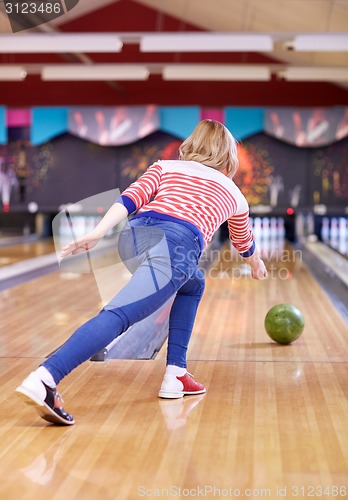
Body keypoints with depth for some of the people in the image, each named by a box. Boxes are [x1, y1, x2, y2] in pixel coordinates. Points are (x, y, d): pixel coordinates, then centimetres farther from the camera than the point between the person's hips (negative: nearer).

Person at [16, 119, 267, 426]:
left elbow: (131, 198, 9)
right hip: (175, 247, -4)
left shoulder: (166, 166, 29)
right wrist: (256, 264, 70)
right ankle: (44, 380, -36)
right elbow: (244, 242, 50)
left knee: (193, 284, 30)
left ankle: (175, 375, 23)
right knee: (117, 316, -17)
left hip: (134, 237, 4)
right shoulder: (233, 193, 31)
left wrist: (97, 233, -2)